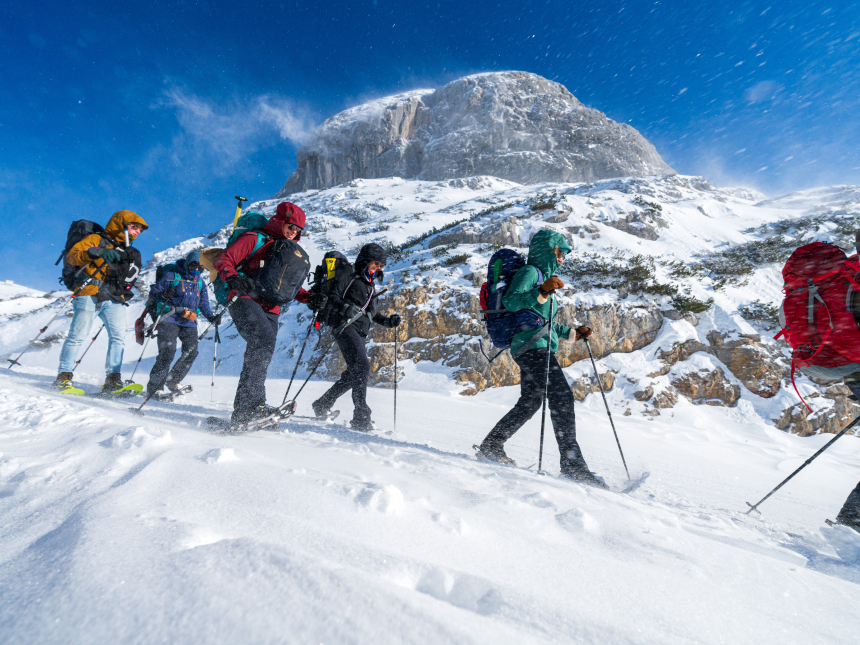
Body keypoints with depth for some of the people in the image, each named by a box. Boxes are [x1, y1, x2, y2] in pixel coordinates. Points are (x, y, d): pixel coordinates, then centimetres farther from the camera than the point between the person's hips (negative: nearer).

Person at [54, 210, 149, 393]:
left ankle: (113, 379, -8)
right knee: (77, 335, -6)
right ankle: (64, 376, 4)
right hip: (89, 295, -5)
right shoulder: (96, 239, 6)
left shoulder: (127, 252, 25)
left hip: (113, 299, 5)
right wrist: (96, 252, -22)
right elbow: (72, 255, -8)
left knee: (118, 336, -8)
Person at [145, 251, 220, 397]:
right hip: (169, 319, -5)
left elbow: (204, 304, 19)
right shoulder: (171, 276, 4)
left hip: (189, 322, 5)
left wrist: (211, 317, 2)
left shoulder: (200, 283, 19)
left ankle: (172, 381, 8)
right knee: (168, 351, -17)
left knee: (191, 352, -8)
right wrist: (163, 295, -20)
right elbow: (153, 293, 2)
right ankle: (154, 386, -9)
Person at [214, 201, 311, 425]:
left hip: (270, 309, 7)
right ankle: (253, 403, -30)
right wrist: (233, 278, -23)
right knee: (264, 340, -30)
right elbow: (224, 259, -1)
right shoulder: (254, 239, 5)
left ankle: (242, 412, 7)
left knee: (258, 358, 0)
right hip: (245, 300, -7)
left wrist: (308, 297, 11)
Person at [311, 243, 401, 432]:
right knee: (362, 366, -23)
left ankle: (322, 405, 24)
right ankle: (361, 416, -25)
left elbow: (372, 313, 31)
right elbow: (332, 298, -8)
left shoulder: (370, 286, 27)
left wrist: (388, 321, 14)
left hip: (359, 332, 9)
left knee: (354, 373, 7)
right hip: (345, 326, -9)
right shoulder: (348, 277, 3)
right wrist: (345, 308, -27)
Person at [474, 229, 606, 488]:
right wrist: (542, 292, -31)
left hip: (537, 348, 10)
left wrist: (574, 332, 26)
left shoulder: (543, 277, 28)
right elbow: (510, 301, -21)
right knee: (562, 396, -15)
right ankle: (572, 464, -13)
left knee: (530, 402, 12)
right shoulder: (529, 272, -2)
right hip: (532, 346, -10)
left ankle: (491, 447, 20)